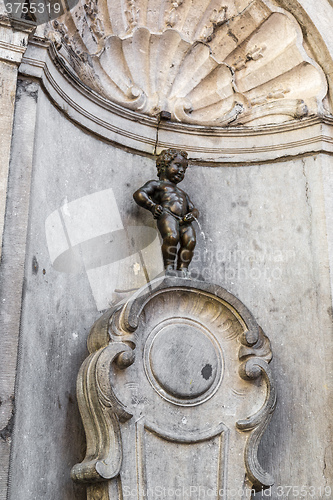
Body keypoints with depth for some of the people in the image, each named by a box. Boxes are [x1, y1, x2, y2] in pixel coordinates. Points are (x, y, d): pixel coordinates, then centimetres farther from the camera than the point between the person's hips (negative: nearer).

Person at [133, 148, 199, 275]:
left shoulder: (183, 193, 43)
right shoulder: (157, 184, 22)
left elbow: (193, 209, 36)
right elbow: (139, 194, 8)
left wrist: (192, 214, 10)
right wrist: (152, 206, -7)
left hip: (183, 221, 6)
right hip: (167, 215, -6)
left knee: (190, 241, -21)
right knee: (172, 236, -32)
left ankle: (183, 268, -23)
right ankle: (169, 267, -26)